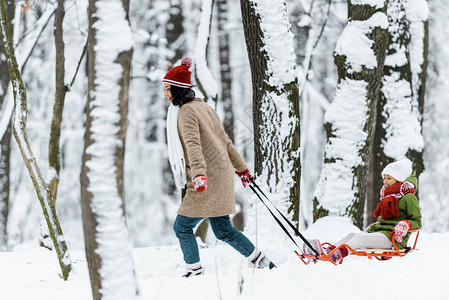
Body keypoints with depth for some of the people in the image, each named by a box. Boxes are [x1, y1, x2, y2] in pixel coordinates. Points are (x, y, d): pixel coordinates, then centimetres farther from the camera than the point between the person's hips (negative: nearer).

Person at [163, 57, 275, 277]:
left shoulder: (186, 112, -11)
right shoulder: (203, 107, 17)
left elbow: (193, 145, -27)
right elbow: (224, 141, 22)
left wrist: (199, 173, -40)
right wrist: (241, 168, 27)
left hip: (207, 180, -9)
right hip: (221, 176, 9)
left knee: (182, 227, -2)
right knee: (222, 230, 12)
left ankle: (194, 272, 0)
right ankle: (262, 262, 13)